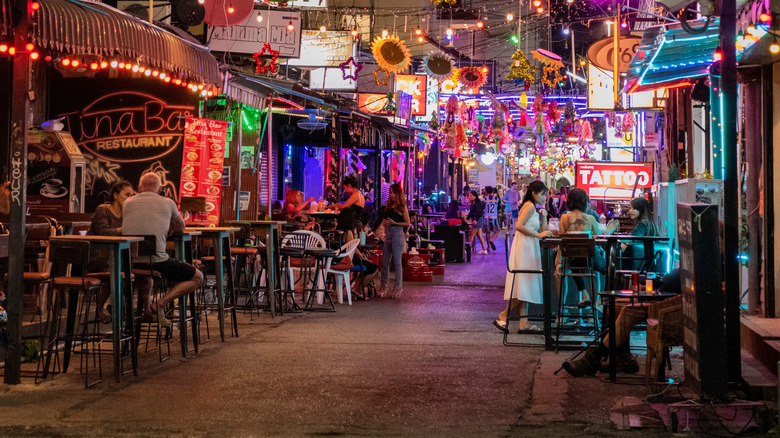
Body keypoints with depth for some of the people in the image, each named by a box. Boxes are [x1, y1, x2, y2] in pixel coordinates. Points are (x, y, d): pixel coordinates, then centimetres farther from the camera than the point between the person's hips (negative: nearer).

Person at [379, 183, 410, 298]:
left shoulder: (402, 207, -2)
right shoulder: (389, 206, 17)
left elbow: (407, 223, -5)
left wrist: (394, 222, -13)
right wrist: (385, 223, 4)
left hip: (398, 233, -7)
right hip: (388, 233, 7)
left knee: (397, 261, -6)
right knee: (385, 261, 5)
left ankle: (398, 287, -2)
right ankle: (383, 287, 10)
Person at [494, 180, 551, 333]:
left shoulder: (533, 208, 21)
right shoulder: (529, 206, -8)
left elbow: (542, 231, 22)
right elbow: (519, 226, -21)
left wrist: (543, 216, 12)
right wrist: (538, 235, -19)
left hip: (529, 249, 10)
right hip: (524, 247, -10)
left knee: (525, 287, 6)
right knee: (524, 286, -11)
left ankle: (524, 323, 4)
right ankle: (503, 317, -8)